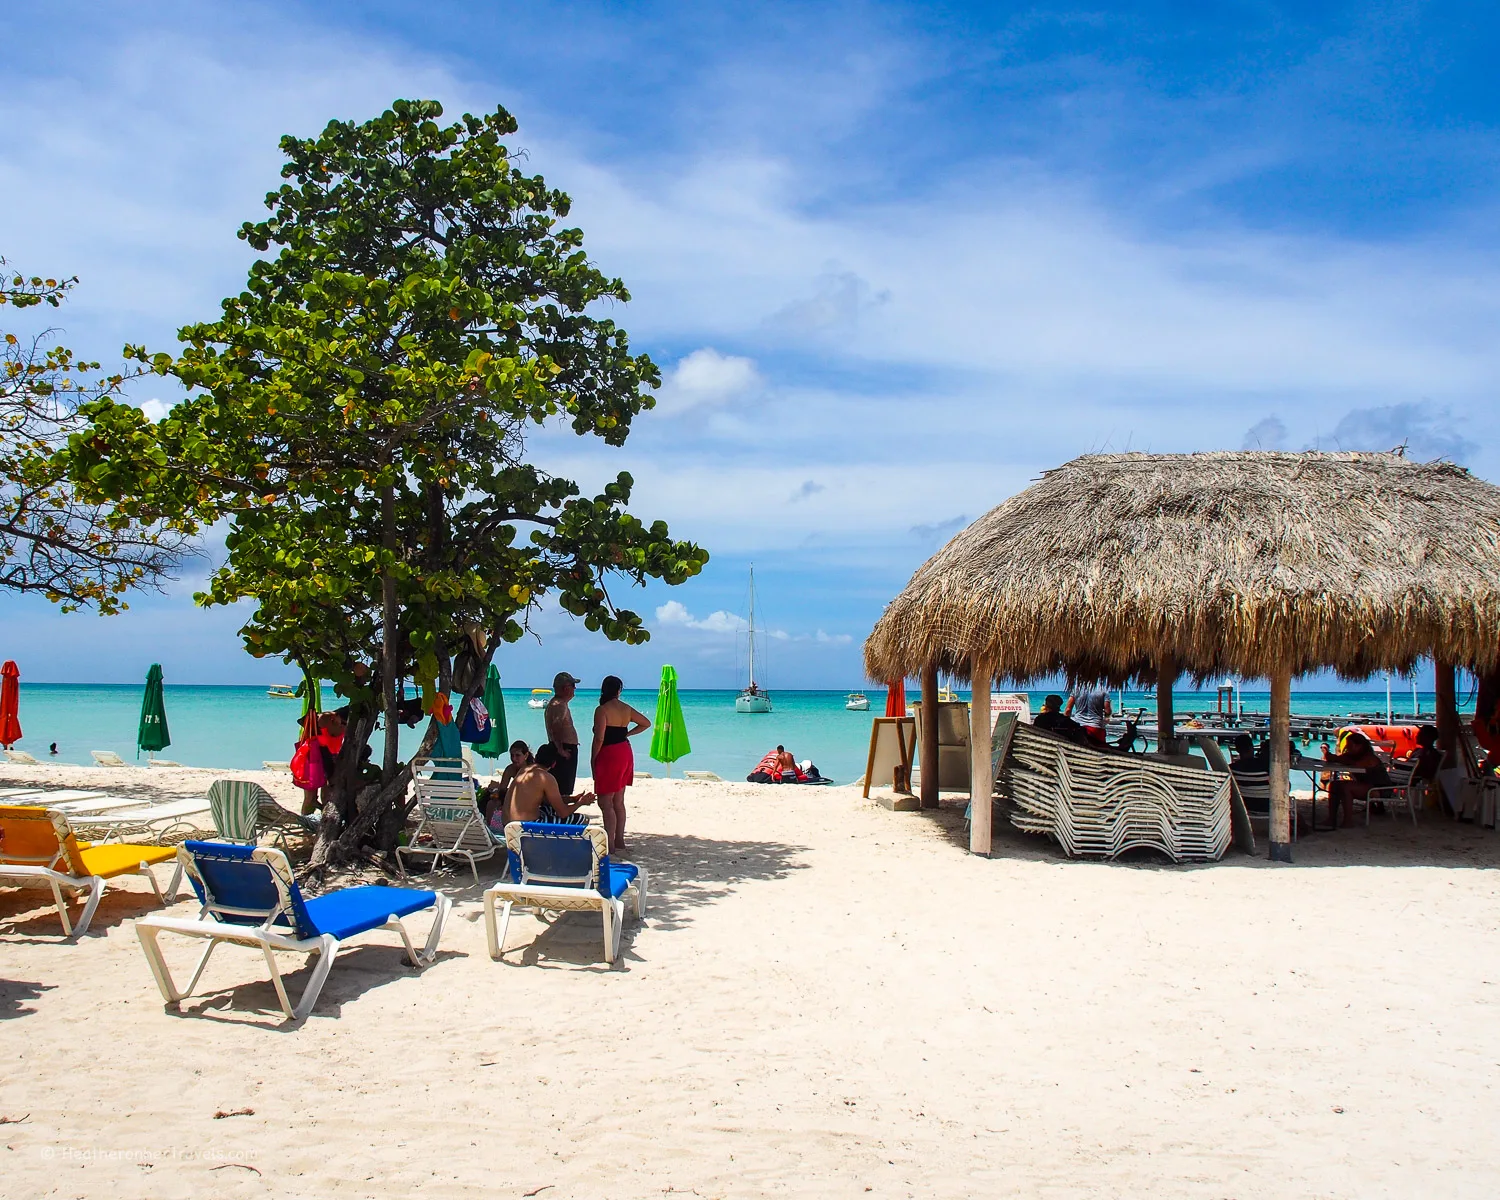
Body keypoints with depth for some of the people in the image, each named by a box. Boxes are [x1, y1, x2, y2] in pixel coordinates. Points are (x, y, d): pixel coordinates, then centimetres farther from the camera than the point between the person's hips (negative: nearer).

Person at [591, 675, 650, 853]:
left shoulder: (602, 710, -14)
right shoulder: (627, 709, 7)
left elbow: (599, 738, -19)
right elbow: (646, 723, 21)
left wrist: (593, 760, -8)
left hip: (609, 756, -8)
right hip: (625, 753, 8)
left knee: (606, 803, -4)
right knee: (618, 802, 16)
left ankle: (610, 845, -6)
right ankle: (619, 840, 22)